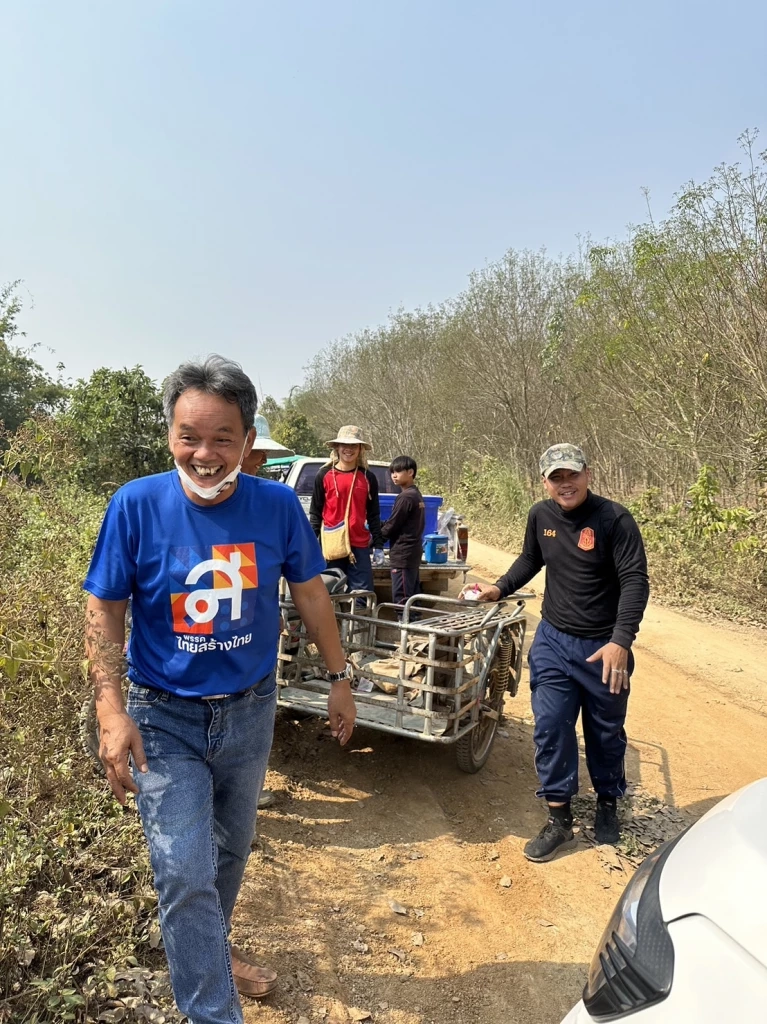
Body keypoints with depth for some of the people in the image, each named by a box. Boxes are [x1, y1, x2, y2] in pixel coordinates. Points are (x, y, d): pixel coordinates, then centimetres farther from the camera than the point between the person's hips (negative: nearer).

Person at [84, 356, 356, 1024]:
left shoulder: (278, 506, -12)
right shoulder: (136, 505, -17)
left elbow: (310, 593, 1)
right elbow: (104, 610, -9)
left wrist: (339, 676, 4)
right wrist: (111, 710, -16)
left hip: (250, 711, 3)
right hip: (165, 719, -2)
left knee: (232, 851, 23)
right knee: (185, 874, -4)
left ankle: (213, 950, 51)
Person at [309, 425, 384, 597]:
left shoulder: (368, 478, 6)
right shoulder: (324, 475, 2)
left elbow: (373, 515, 10)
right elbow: (315, 513, 4)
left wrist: (378, 546, 6)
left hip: (359, 546, 1)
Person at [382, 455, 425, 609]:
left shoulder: (405, 497, -16)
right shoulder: (417, 495, 12)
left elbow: (392, 526, -13)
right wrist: (382, 526, 13)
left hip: (403, 554, -10)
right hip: (413, 552, 10)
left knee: (401, 599, -7)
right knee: (412, 597, 13)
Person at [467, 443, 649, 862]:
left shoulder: (614, 519, -16)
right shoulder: (540, 516, -2)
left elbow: (635, 581, -20)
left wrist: (621, 641, -29)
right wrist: (500, 588, 4)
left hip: (604, 648, -3)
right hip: (553, 641, 3)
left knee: (606, 733, 15)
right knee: (551, 729, 1)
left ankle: (608, 806, 39)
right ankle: (559, 819, 16)